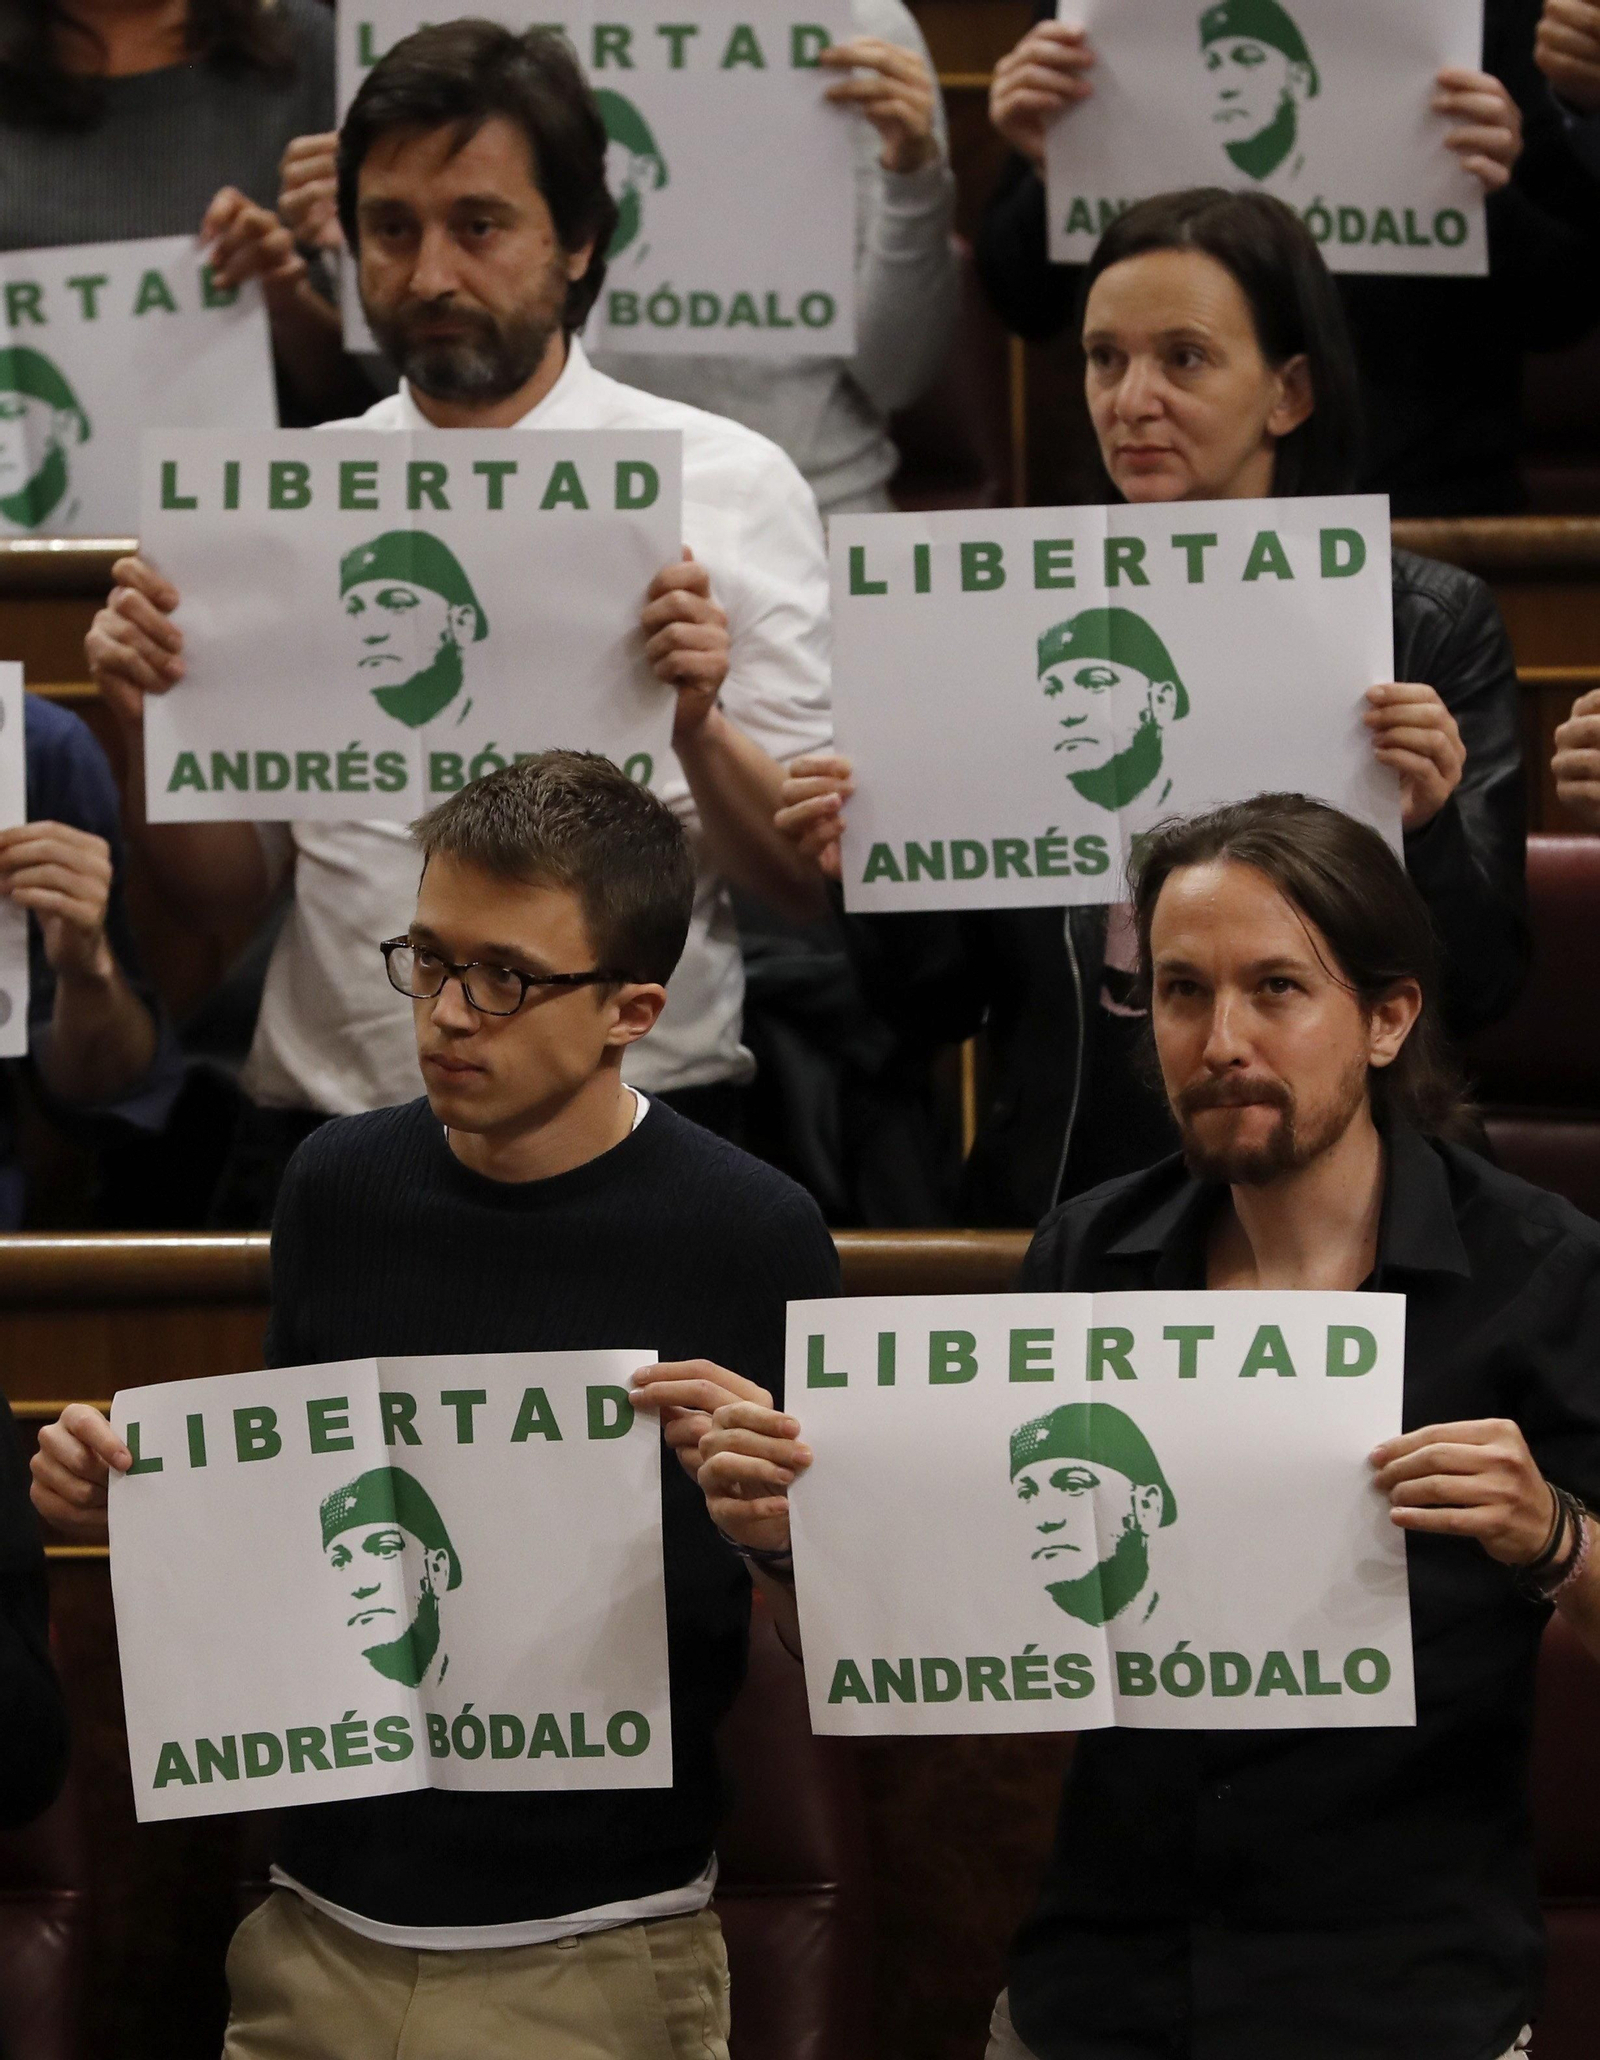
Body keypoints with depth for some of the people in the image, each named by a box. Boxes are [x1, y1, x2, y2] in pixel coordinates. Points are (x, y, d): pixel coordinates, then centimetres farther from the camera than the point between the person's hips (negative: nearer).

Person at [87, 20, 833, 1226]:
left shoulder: (732, 486, 6)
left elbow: (810, 884, 2)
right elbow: (221, 888, 13)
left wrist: (701, 730, -16)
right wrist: (149, 716, -5)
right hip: (321, 1143, 2)